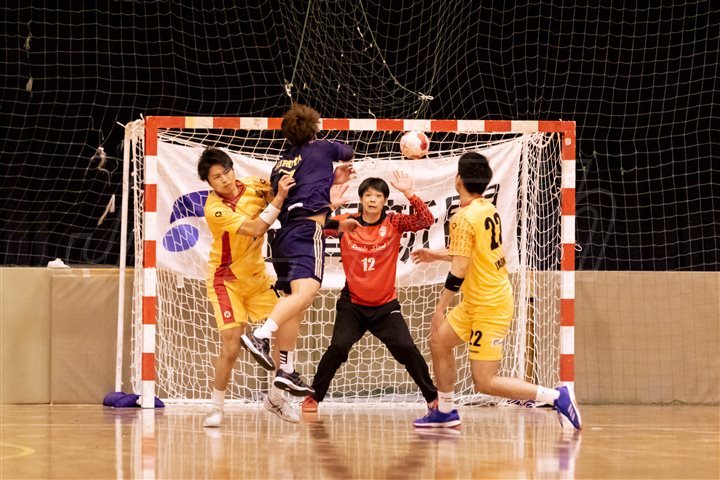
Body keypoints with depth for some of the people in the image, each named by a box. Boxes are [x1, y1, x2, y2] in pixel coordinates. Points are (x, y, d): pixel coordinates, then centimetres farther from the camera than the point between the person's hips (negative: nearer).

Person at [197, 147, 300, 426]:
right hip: (227, 280, -5)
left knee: (284, 333, 0)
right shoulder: (214, 208, -23)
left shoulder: (254, 187, -7)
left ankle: (276, 398, 19)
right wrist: (279, 197, -32)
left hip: (257, 277, 5)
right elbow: (254, 228, -30)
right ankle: (216, 408, 5)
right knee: (231, 348, -13)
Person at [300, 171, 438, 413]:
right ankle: (313, 396, 0)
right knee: (338, 347, -17)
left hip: (386, 305, 0)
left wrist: (409, 193, -24)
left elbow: (426, 220, -14)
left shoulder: (394, 223, -2)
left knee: (407, 348, -10)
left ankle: (433, 396, 7)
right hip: (352, 304, 0)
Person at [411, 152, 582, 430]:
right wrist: (436, 255, 27)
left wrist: (441, 308, -14)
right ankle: (445, 412, 29)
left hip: (488, 308, -9)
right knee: (439, 342, 19)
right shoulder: (489, 209, 6)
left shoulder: (464, 218, -20)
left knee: (484, 383, -8)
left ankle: (556, 397, -9)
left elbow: (458, 271, -22)